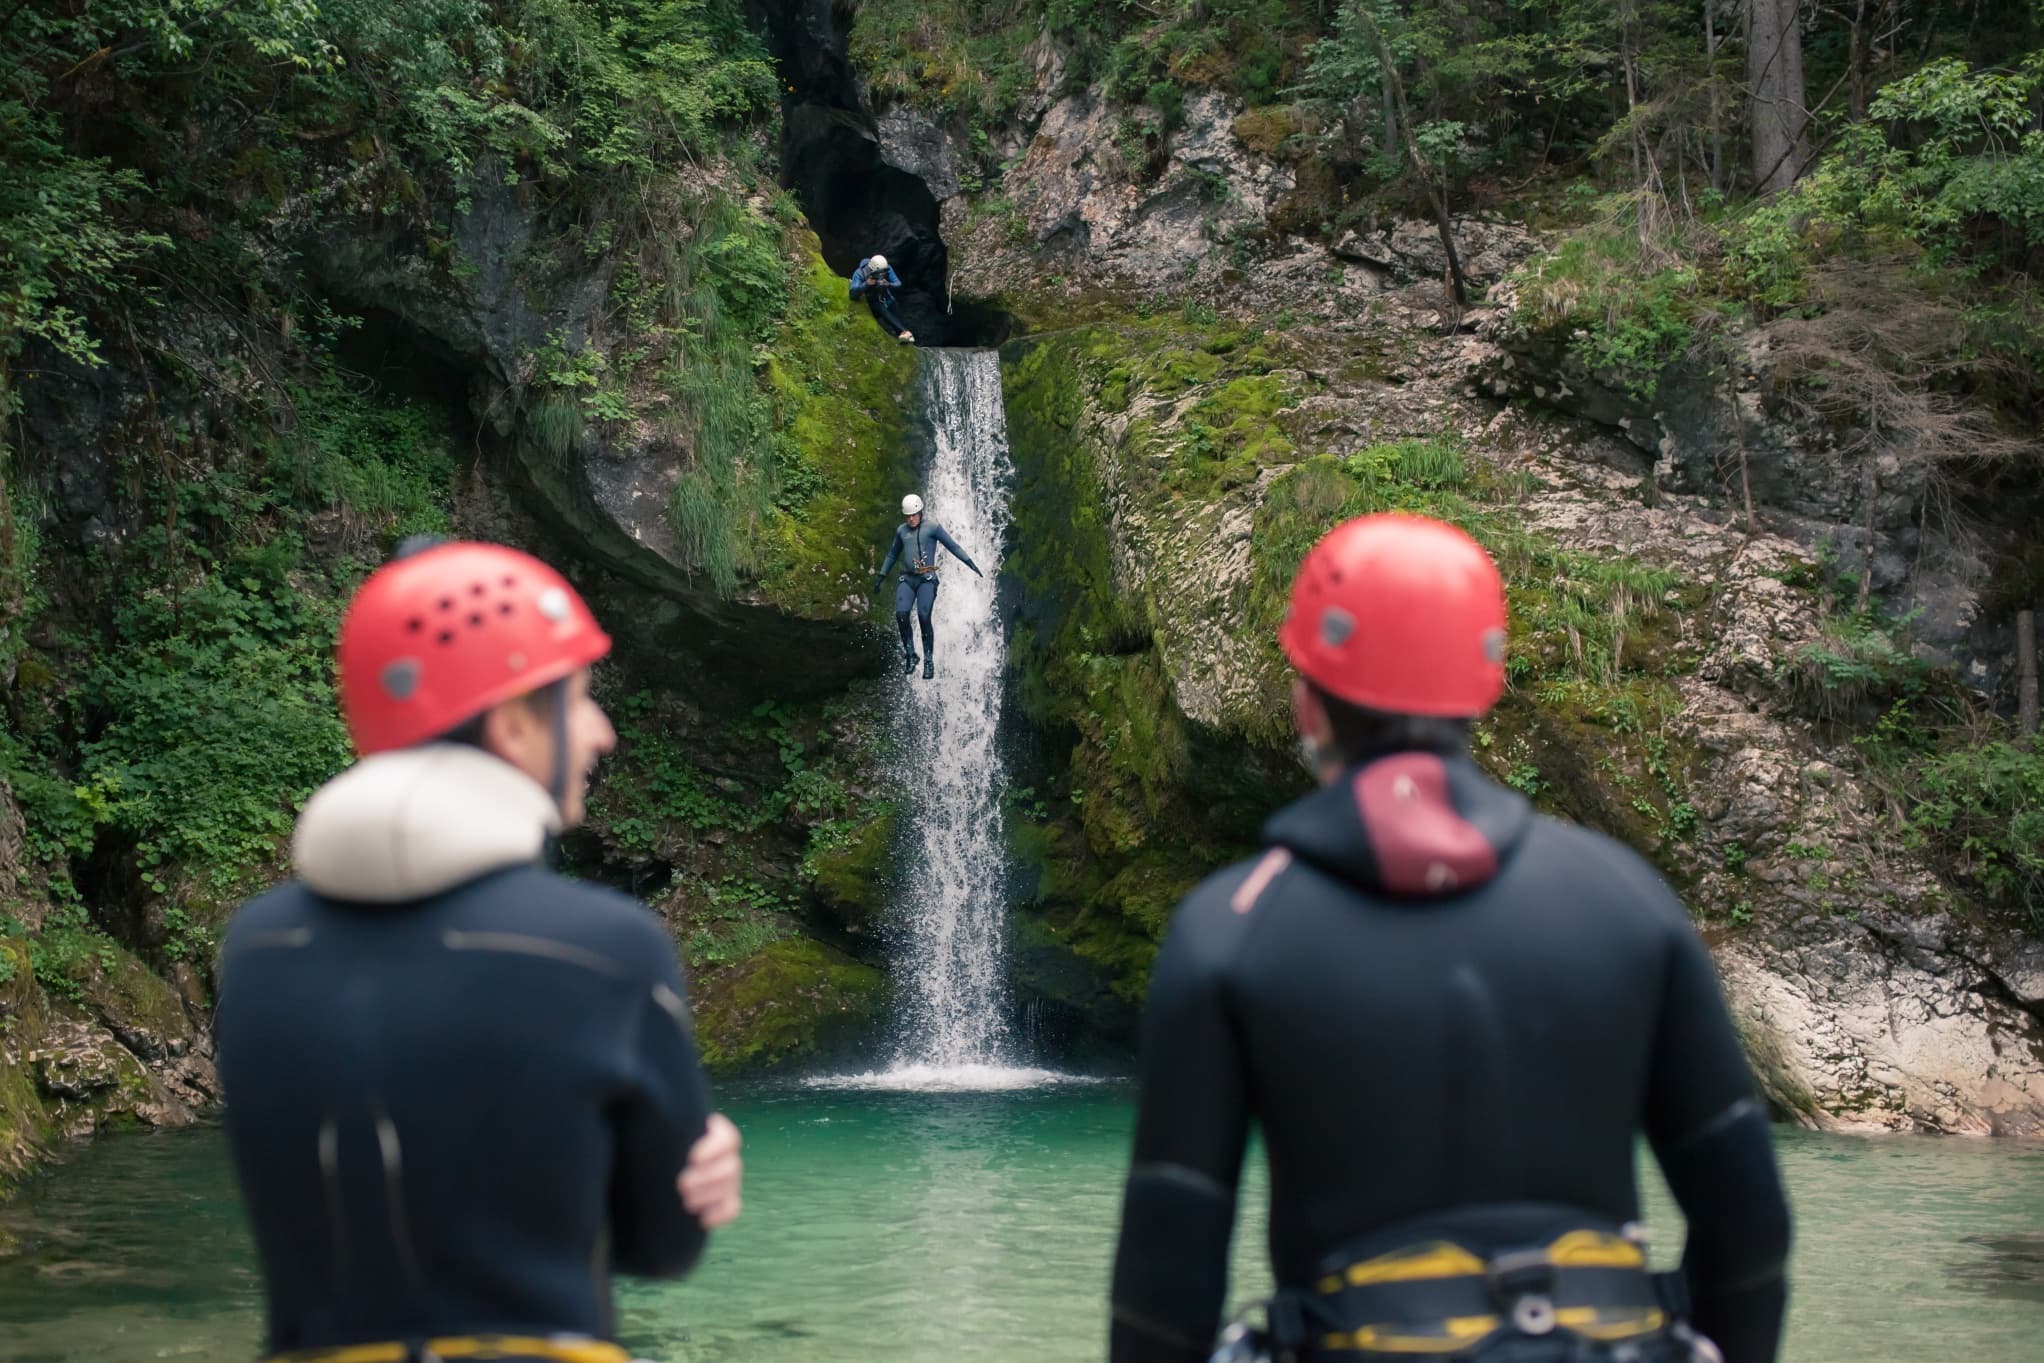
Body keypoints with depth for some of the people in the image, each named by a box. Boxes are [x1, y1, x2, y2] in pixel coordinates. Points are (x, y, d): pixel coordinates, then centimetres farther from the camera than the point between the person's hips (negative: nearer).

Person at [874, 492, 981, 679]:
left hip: (927, 579, -4)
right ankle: (909, 654, -3)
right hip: (907, 579, 4)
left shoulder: (932, 528, 1)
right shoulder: (901, 530, 15)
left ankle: (929, 660, -9)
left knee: (924, 616, -17)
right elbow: (892, 554, 28)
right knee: (901, 614, -16)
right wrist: (881, 576, 29)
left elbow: (953, 546, 1)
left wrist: (970, 563, -6)